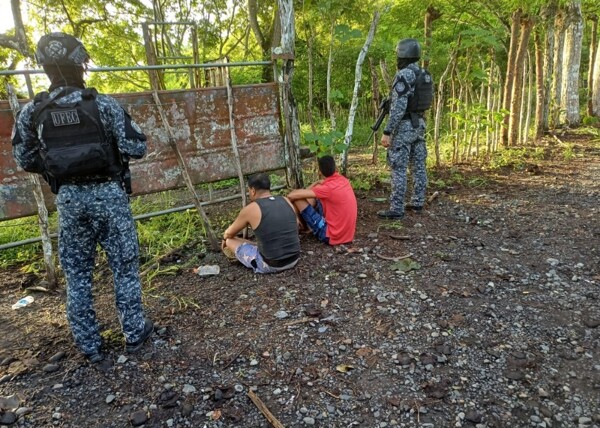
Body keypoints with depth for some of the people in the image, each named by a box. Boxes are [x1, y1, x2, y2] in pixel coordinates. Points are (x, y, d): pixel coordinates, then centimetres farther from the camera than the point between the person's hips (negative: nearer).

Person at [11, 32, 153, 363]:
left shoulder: (31, 113, -2)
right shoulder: (104, 105, -11)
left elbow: (25, 161, 7)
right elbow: (136, 149, -10)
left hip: (69, 199, 3)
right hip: (108, 194, -2)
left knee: (77, 275, 14)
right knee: (124, 267, 11)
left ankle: (89, 346, 24)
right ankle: (134, 333, 23)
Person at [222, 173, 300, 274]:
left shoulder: (250, 209, -11)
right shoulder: (286, 201, 2)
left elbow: (229, 233, 6)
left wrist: (224, 238, 30)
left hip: (270, 265, -6)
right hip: (294, 259, 6)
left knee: (229, 241, 13)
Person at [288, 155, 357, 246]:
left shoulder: (328, 188, -21)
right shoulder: (343, 180, 2)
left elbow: (292, 195, -21)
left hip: (331, 236, -8)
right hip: (347, 233, 8)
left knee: (297, 197, -6)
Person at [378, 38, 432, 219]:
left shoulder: (403, 75, -17)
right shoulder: (425, 75, 11)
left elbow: (398, 107, -24)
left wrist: (387, 131, -22)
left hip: (404, 126, -9)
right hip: (420, 124, 9)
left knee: (398, 168, -7)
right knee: (418, 165, 12)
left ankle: (396, 209, -5)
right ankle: (418, 202, 21)